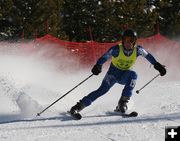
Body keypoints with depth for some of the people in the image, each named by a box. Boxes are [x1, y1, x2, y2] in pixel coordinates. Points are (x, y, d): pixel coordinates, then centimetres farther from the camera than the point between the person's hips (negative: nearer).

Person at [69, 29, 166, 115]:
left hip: (124, 76, 2)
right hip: (113, 73, -2)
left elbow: (148, 56, 0)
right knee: (102, 90, -20)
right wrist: (98, 66, -46)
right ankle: (80, 106, -14)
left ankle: (123, 101, -27)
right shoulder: (117, 49, -22)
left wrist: (157, 65, -3)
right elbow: (104, 57, -28)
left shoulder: (137, 50, -14)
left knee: (133, 75, -30)